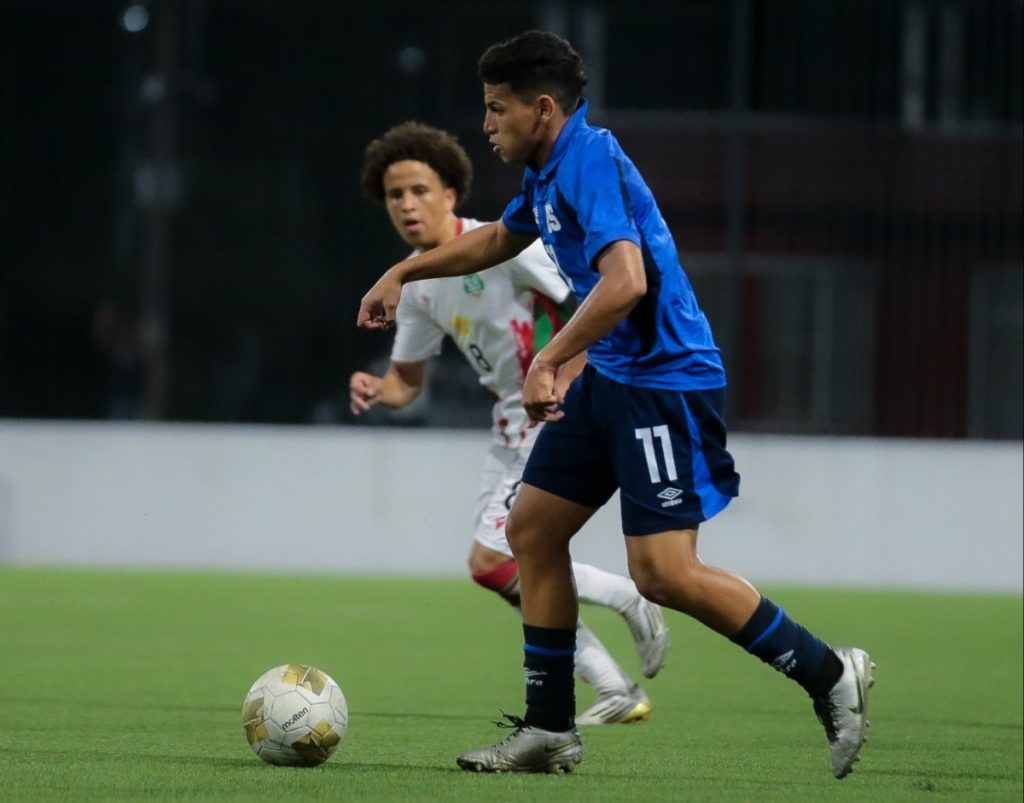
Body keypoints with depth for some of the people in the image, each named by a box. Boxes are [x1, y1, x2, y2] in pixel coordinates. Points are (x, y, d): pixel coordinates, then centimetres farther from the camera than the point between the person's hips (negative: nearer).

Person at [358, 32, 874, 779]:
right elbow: (499, 239, 35)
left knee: (662, 571, -14)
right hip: (609, 380, 10)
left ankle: (829, 675, -2)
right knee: (531, 530, 9)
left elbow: (625, 282, -31)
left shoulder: (591, 160, -18)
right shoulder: (550, 171, 12)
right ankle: (549, 730, 15)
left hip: (666, 381, -10)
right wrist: (404, 273, 33)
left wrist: (547, 364, -26)